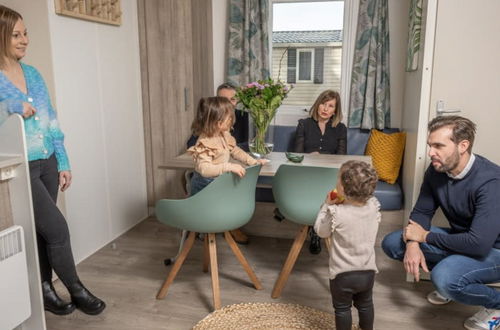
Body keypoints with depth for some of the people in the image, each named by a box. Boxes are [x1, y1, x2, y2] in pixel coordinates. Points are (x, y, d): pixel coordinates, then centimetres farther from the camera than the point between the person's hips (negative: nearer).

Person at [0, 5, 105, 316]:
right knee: (57, 228, -3)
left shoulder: (33, 73, 10)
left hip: (47, 163, 6)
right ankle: (77, 290, 16)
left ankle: (44, 290, 29)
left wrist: (63, 162, 10)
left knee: (40, 231, 14)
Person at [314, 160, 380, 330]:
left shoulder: (336, 213, -27)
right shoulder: (373, 207, -12)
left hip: (343, 274, -5)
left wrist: (327, 206, -2)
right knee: (365, 305, 27)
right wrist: (343, 204, 3)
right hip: (368, 271, 5)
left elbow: (320, 231, -8)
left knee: (342, 308, 17)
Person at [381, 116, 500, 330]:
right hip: (458, 239, 7)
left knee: (445, 278, -35)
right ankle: (449, 280, 14)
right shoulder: (436, 170, -9)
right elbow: (421, 212, 0)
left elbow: (479, 243, -36)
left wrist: (424, 236, -23)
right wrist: (412, 243, -21)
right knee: (391, 244, -2)